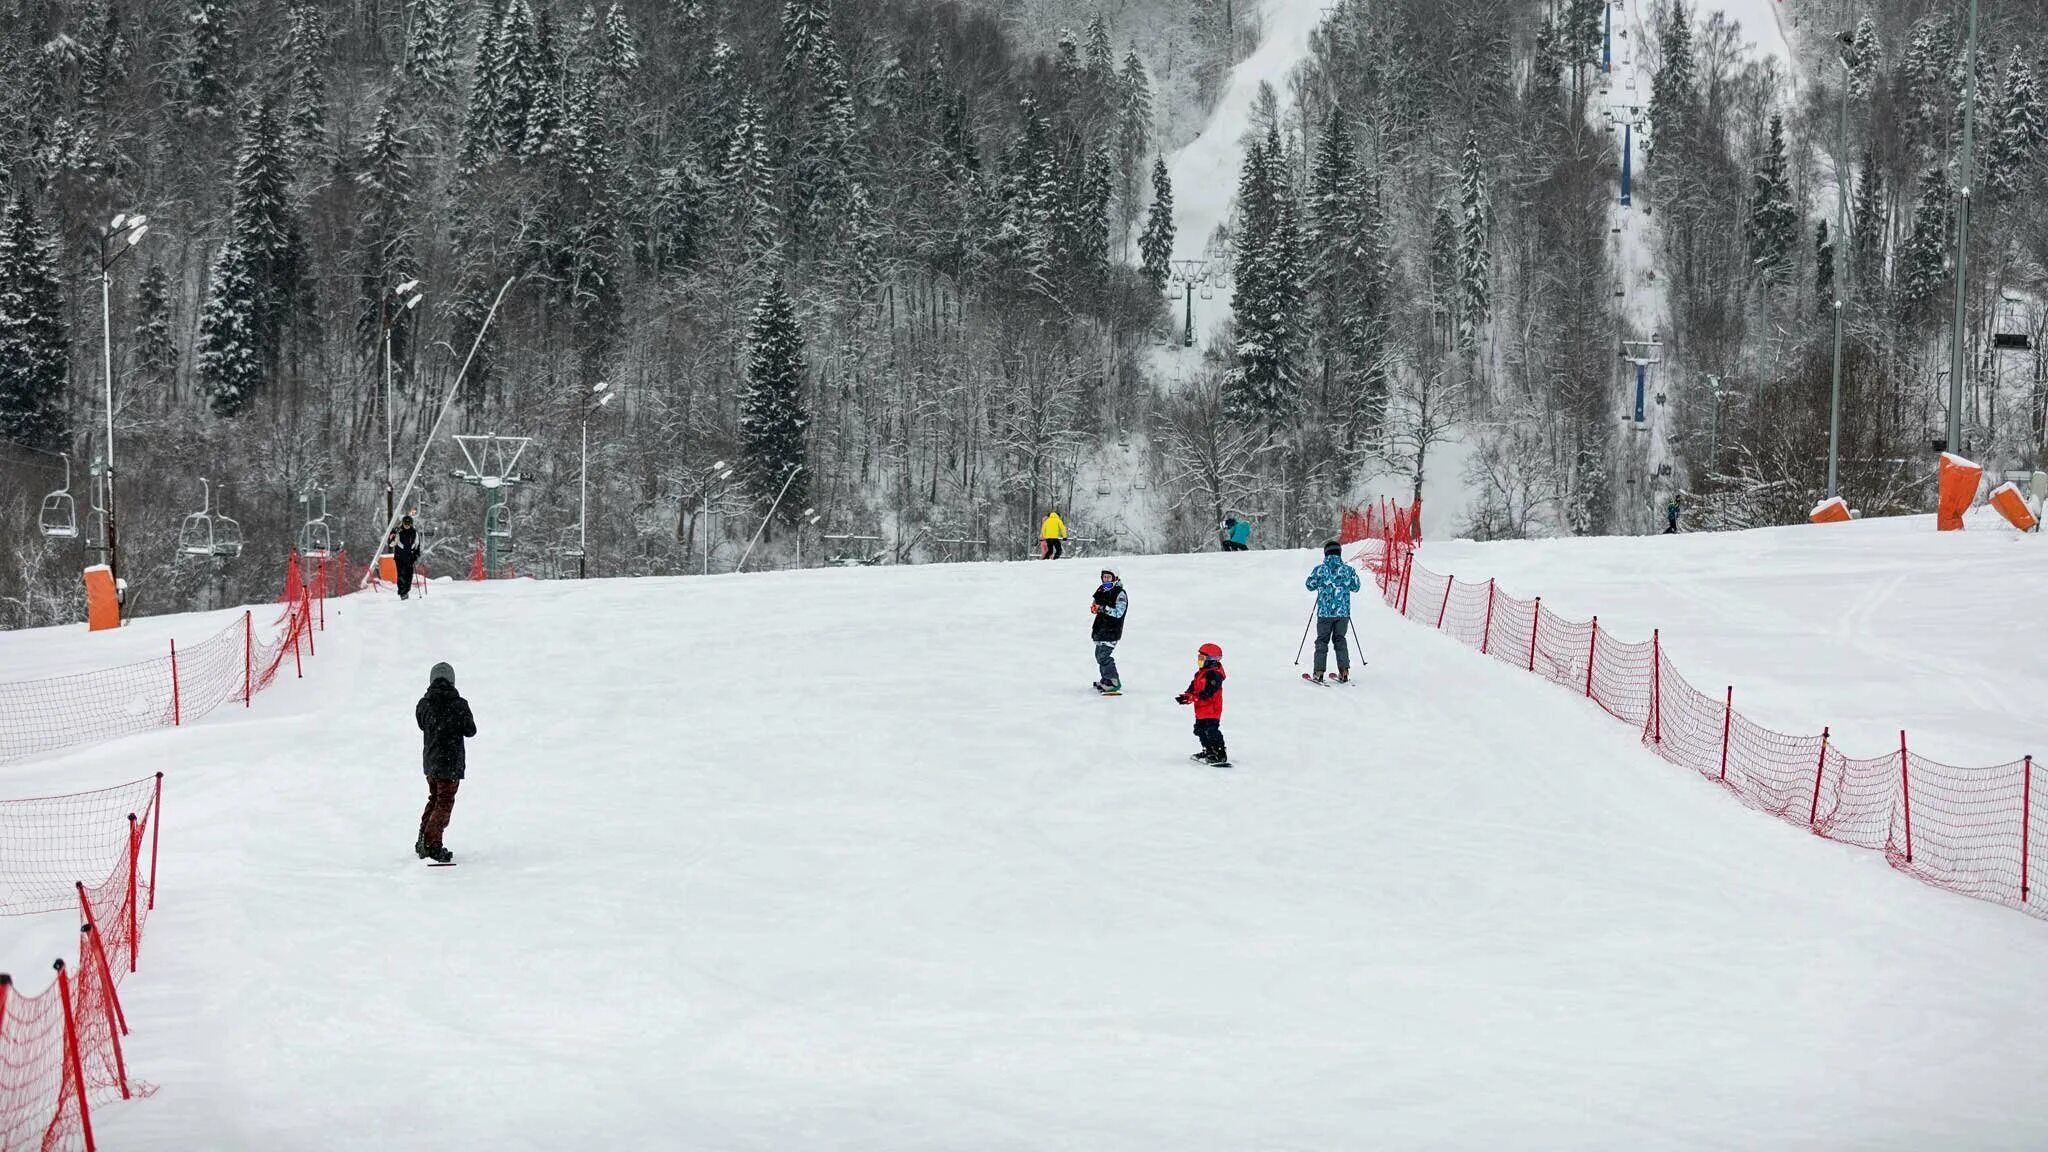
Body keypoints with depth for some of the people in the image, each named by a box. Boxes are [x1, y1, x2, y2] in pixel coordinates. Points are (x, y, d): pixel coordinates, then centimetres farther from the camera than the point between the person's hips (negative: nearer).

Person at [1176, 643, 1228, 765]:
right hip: (1201, 709, 11)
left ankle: (1220, 755, -11)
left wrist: (1192, 698, -32)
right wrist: (1186, 696, -3)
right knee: (1200, 731, 18)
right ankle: (1208, 751, 32)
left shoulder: (1214, 675, -20)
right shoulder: (1200, 673, 13)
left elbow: (1207, 693, -28)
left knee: (1211, 732, -13)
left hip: (1211, 710, -11)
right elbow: (1193, 687, 16)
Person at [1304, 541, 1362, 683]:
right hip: (1343, 612, 1)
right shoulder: (1348, 569, -3)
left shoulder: (1320, 569, -6)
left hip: (1325, 612, -1)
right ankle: (1344, 671, 8)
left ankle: (1319, 673, 1)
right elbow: (1355, 587, 7)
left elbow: (1310, 585, 3)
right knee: (1340, 639, 15)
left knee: (1322, 641, 7)